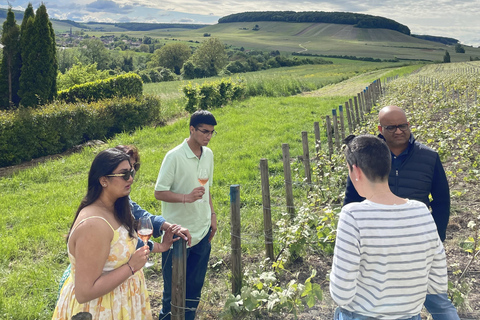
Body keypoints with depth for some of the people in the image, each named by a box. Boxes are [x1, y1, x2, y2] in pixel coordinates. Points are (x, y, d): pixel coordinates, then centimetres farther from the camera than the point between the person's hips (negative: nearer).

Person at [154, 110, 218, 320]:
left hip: (202, 232, 6)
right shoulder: (174, 157, -16)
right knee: (173, 288, 8)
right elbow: (159, 193, -15)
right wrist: (186, 197, -28)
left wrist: (212, 215, 13)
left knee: (195, 286, 16)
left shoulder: (208, 154, 4)